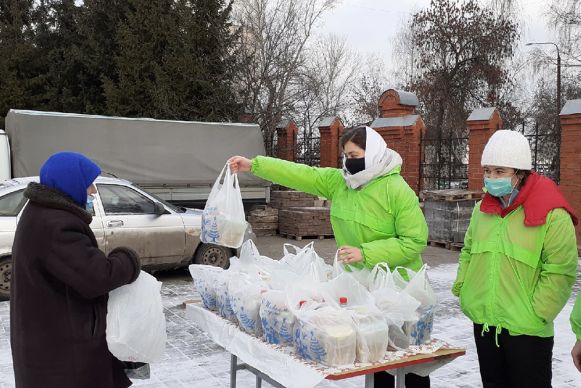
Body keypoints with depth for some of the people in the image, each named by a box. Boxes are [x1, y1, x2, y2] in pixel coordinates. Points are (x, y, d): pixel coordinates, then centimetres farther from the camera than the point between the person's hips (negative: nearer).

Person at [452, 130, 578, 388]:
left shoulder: (552, 214, -14)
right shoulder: (482, 209, 6)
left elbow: (560, 271, -15)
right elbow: (468, 252, 17)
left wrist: (536, 312, -15)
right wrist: (462, 288, 7)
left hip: (527, 329, -6)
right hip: (484, 324, 6)